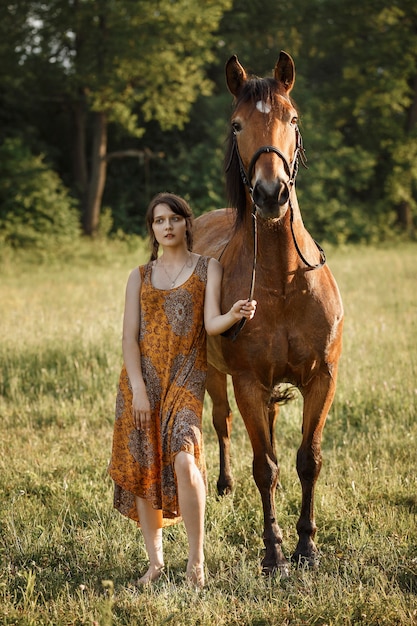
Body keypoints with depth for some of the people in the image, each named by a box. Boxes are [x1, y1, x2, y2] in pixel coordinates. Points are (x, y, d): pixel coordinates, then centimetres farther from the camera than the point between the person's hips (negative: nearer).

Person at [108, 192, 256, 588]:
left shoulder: (208, 269, 6)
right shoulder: (139, 277, 11)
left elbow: (211, 324, -6)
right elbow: (129, 337, 4)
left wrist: (234, 315, -29)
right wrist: (138, 389, -8)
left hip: (186, 377, -3)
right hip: (142, 376, 3)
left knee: (183, 460, -21)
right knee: (143, 467, 3)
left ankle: (196, 560, -10)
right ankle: (155, 561, 16)